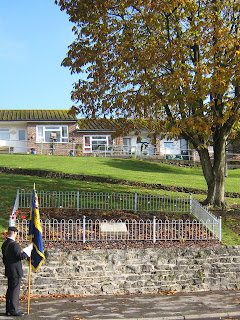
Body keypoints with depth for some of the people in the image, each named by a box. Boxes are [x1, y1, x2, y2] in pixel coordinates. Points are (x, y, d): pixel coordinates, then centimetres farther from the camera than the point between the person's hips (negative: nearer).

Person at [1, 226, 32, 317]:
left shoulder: (4, 244, 9)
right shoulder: (14, 244, -19)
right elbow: (21, 256, -21)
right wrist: (29, 249, -11)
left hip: (9, 271, 9)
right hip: (15, 272, -9)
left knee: (10, 290, 15)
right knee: (15, 291, -3)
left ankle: (9, 310, 22)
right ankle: (13, 310, 1)